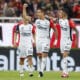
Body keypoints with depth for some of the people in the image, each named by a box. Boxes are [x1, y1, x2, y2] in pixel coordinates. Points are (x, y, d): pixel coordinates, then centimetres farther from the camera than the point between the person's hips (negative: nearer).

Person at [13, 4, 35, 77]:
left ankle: (31, 71, -16)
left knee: (29, 57, -13)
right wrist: (15, 42, 1)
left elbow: (34, 34, 12)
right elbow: (16, 33, 9)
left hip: (29, 44, -1)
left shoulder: (31, 26, 4)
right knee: (22, 58, 8)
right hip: (22, 43, 1)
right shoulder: (19, 26, 3)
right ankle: (21, 72, 19)